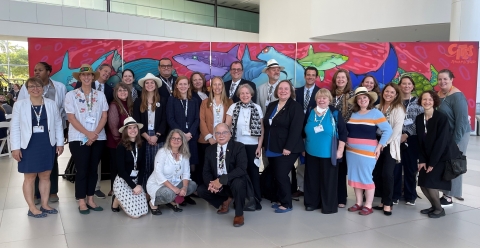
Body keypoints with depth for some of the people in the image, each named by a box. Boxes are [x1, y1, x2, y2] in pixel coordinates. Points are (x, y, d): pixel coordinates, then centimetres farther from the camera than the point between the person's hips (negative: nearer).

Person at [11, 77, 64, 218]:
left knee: (46, 176, 10)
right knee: (29, 177, 4)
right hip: (28, 146, -2)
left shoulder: (51, 104, 4)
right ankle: (32, 208, 12)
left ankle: (45, 205, 20)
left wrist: (60, 143, 4)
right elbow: (15, 127, -2)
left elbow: (58, 124, 7)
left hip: (47, 145, 2)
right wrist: (15, 147, -7)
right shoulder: (20, 105, -1)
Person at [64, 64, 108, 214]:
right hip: (79, 138, -3)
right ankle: (81, 202, 9)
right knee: (82, 170, -1)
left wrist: (95, 133, -10)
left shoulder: (100, 95, 8)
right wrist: (87, 133, -15)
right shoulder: (71, 95, 0)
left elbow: (104, 116, 3)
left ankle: (90, 199, 18)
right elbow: (71, 118, -7)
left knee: (93, 169, 8)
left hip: (98, 138, 3)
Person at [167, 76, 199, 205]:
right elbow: (170, 119, -3)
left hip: (191, 137, 3)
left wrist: (190, 133, -10)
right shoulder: (171, 100, 6)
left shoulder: (194, 101, 14)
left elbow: (197, 119, 6)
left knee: (191, 166, 0)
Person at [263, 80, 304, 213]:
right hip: (272, 148, 7)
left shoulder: (296, 107, -8)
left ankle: (287, 204, 6)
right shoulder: (271, 106, 14)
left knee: (281, 175, -7)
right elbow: (266, 126, 16)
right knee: (277, 176, 10)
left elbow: (296, 129, -17)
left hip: (286, 149, -7)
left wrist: (288, 147, -21)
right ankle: (281, 200, 24)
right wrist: (265, 145, 10)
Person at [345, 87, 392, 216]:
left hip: (367, 151, -5)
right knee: (355, 176, 9)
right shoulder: (354, 114, 11)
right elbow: (348, 131, 15)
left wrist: (379, 147, -11)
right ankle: (358, 203, 20)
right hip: (351, 151, 5)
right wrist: (346, 143, 1)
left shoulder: (375, 113, -4)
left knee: (366, 177, -2)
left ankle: (368, 206, 8)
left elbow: (388, 130, -9)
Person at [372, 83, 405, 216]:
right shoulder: (377, 107, 10)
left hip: (390, 145, -5)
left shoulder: (398, 109, -4)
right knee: (376, 173, 3)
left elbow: (397, 129, -13)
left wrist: (385, 143, -15)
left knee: (387, 174, -10)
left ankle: (388, 203, 4)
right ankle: (384, 200, 17)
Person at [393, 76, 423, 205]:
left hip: (411, 139, 0)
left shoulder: (418, 102, 4)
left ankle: (410, 196, 17)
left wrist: (407, 135, -11)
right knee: (395, 167, 2)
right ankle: (394, 195, 14)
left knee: (411, 168, 6)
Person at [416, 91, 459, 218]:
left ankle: (439, 209, 10)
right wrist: (422, 160, -6)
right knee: (422, 183, 1)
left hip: (444, 156, -6)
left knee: (430, 182, -12)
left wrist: (432, 163, -19)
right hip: (428, 156, 6)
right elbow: (420, 141, 2)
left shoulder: (442, 118, -19)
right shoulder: (419, 119, -1)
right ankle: (434, 206, 24)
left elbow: (441, 142, -20)